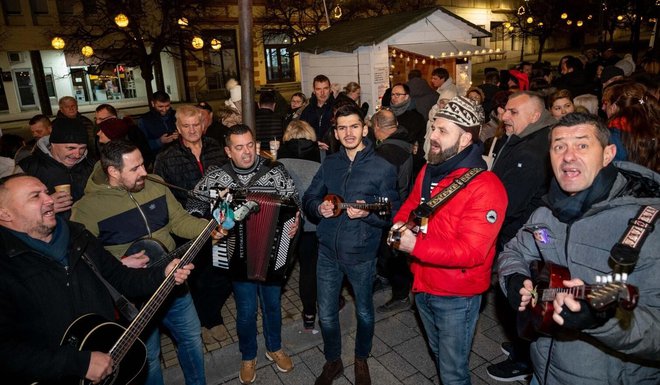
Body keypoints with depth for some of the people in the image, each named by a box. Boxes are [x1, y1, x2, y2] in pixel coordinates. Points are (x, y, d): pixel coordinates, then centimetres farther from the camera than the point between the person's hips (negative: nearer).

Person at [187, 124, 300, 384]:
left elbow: (294, 201, 0)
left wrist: (295, 220, -19)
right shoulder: (215, 177, -7)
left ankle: (274, 348, 44)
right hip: (238, 256, -1)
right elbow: (193, 206, 0)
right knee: (246, 311, 10)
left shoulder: (275, 172, -7)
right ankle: (248, 358, 37)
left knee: (273, 303, 18)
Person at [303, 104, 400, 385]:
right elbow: (308, 198, 9)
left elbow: (394, 213, -8)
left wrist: (368, 213, -27)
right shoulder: (329, 164, 5)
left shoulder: (382, 168, -8)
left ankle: (361, 360, 45)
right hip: (328, 250, 3)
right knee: (326, 314, 14)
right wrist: (319, 207, -13)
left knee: (364, 312, 18)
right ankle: (333, 361, 40)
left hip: (361, 254, -3)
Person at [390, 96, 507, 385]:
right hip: (423, 286, 7)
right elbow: (412, 204, 15)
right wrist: (400, 223, -8)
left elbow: (471, 250, -29)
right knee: (438, 354, 29)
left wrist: (416, 246, -35)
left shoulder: (485, 187, -25)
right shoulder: (429, 171, 0)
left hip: (457, 297, -7)